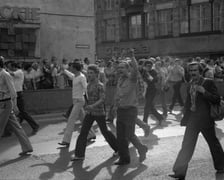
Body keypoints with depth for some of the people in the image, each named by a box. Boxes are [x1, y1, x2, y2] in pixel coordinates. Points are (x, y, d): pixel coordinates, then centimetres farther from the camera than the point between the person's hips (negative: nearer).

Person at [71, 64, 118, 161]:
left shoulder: (100, 85, -15)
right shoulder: (89, 84, 7)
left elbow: (102, 99, -23)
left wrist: (93, 106, -37)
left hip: (99, 113, -6)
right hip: (89, 113, 6)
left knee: (105, 132, 8)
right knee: (83, 132, -3)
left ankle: (118, 148, 30)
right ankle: (79, 155, 1)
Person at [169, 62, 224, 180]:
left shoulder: (208, 83, -9)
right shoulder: (190, 84, 9)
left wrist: (204, 92, -26)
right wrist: (185, 117, 16)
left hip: (205, 120, -5)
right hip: (192, 120, 5)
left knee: (213, 143, 12)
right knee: (186, 146, 0)